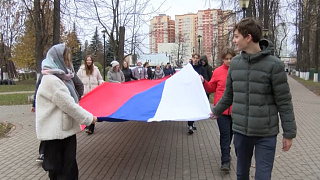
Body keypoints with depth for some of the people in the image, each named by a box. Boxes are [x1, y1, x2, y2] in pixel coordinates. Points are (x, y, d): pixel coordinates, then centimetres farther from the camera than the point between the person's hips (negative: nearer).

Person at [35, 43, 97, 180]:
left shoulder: (60, 78, 11)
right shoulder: (50, 80, -18)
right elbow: (68, 105, -19)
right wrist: (89, 118, -10)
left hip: (66, 130, 8)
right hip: (55, 133, -8)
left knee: (70, 168, 14)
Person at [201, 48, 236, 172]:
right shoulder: (218, 71, -3)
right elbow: (211, 89, 5)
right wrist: (204, 82, -10)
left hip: (235, 109, 2)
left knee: (230, 133, 18)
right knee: (225, 134, -3)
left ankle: (226, 153, 40)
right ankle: (225, 161, 3)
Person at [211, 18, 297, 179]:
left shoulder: (274, 65, -11)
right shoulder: (235, 63, 3)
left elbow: (284, 101, -8)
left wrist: (289, 133, -5)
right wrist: (216, 111, 24)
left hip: (266, 133, -4)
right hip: (240, 130, 4)